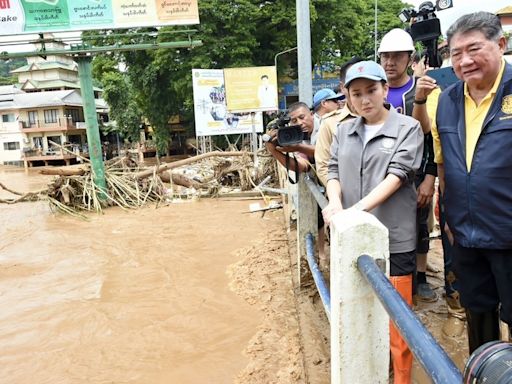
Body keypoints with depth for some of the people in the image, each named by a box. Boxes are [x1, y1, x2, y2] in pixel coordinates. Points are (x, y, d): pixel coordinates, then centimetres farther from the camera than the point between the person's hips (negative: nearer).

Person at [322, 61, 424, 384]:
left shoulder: (408, 128, -4)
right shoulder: (343, 131, 9)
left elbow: (397, 175, -15)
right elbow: (334, 172, 6)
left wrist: (358, 208, -26)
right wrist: (335, 203, -16)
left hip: (394, 237, -4)